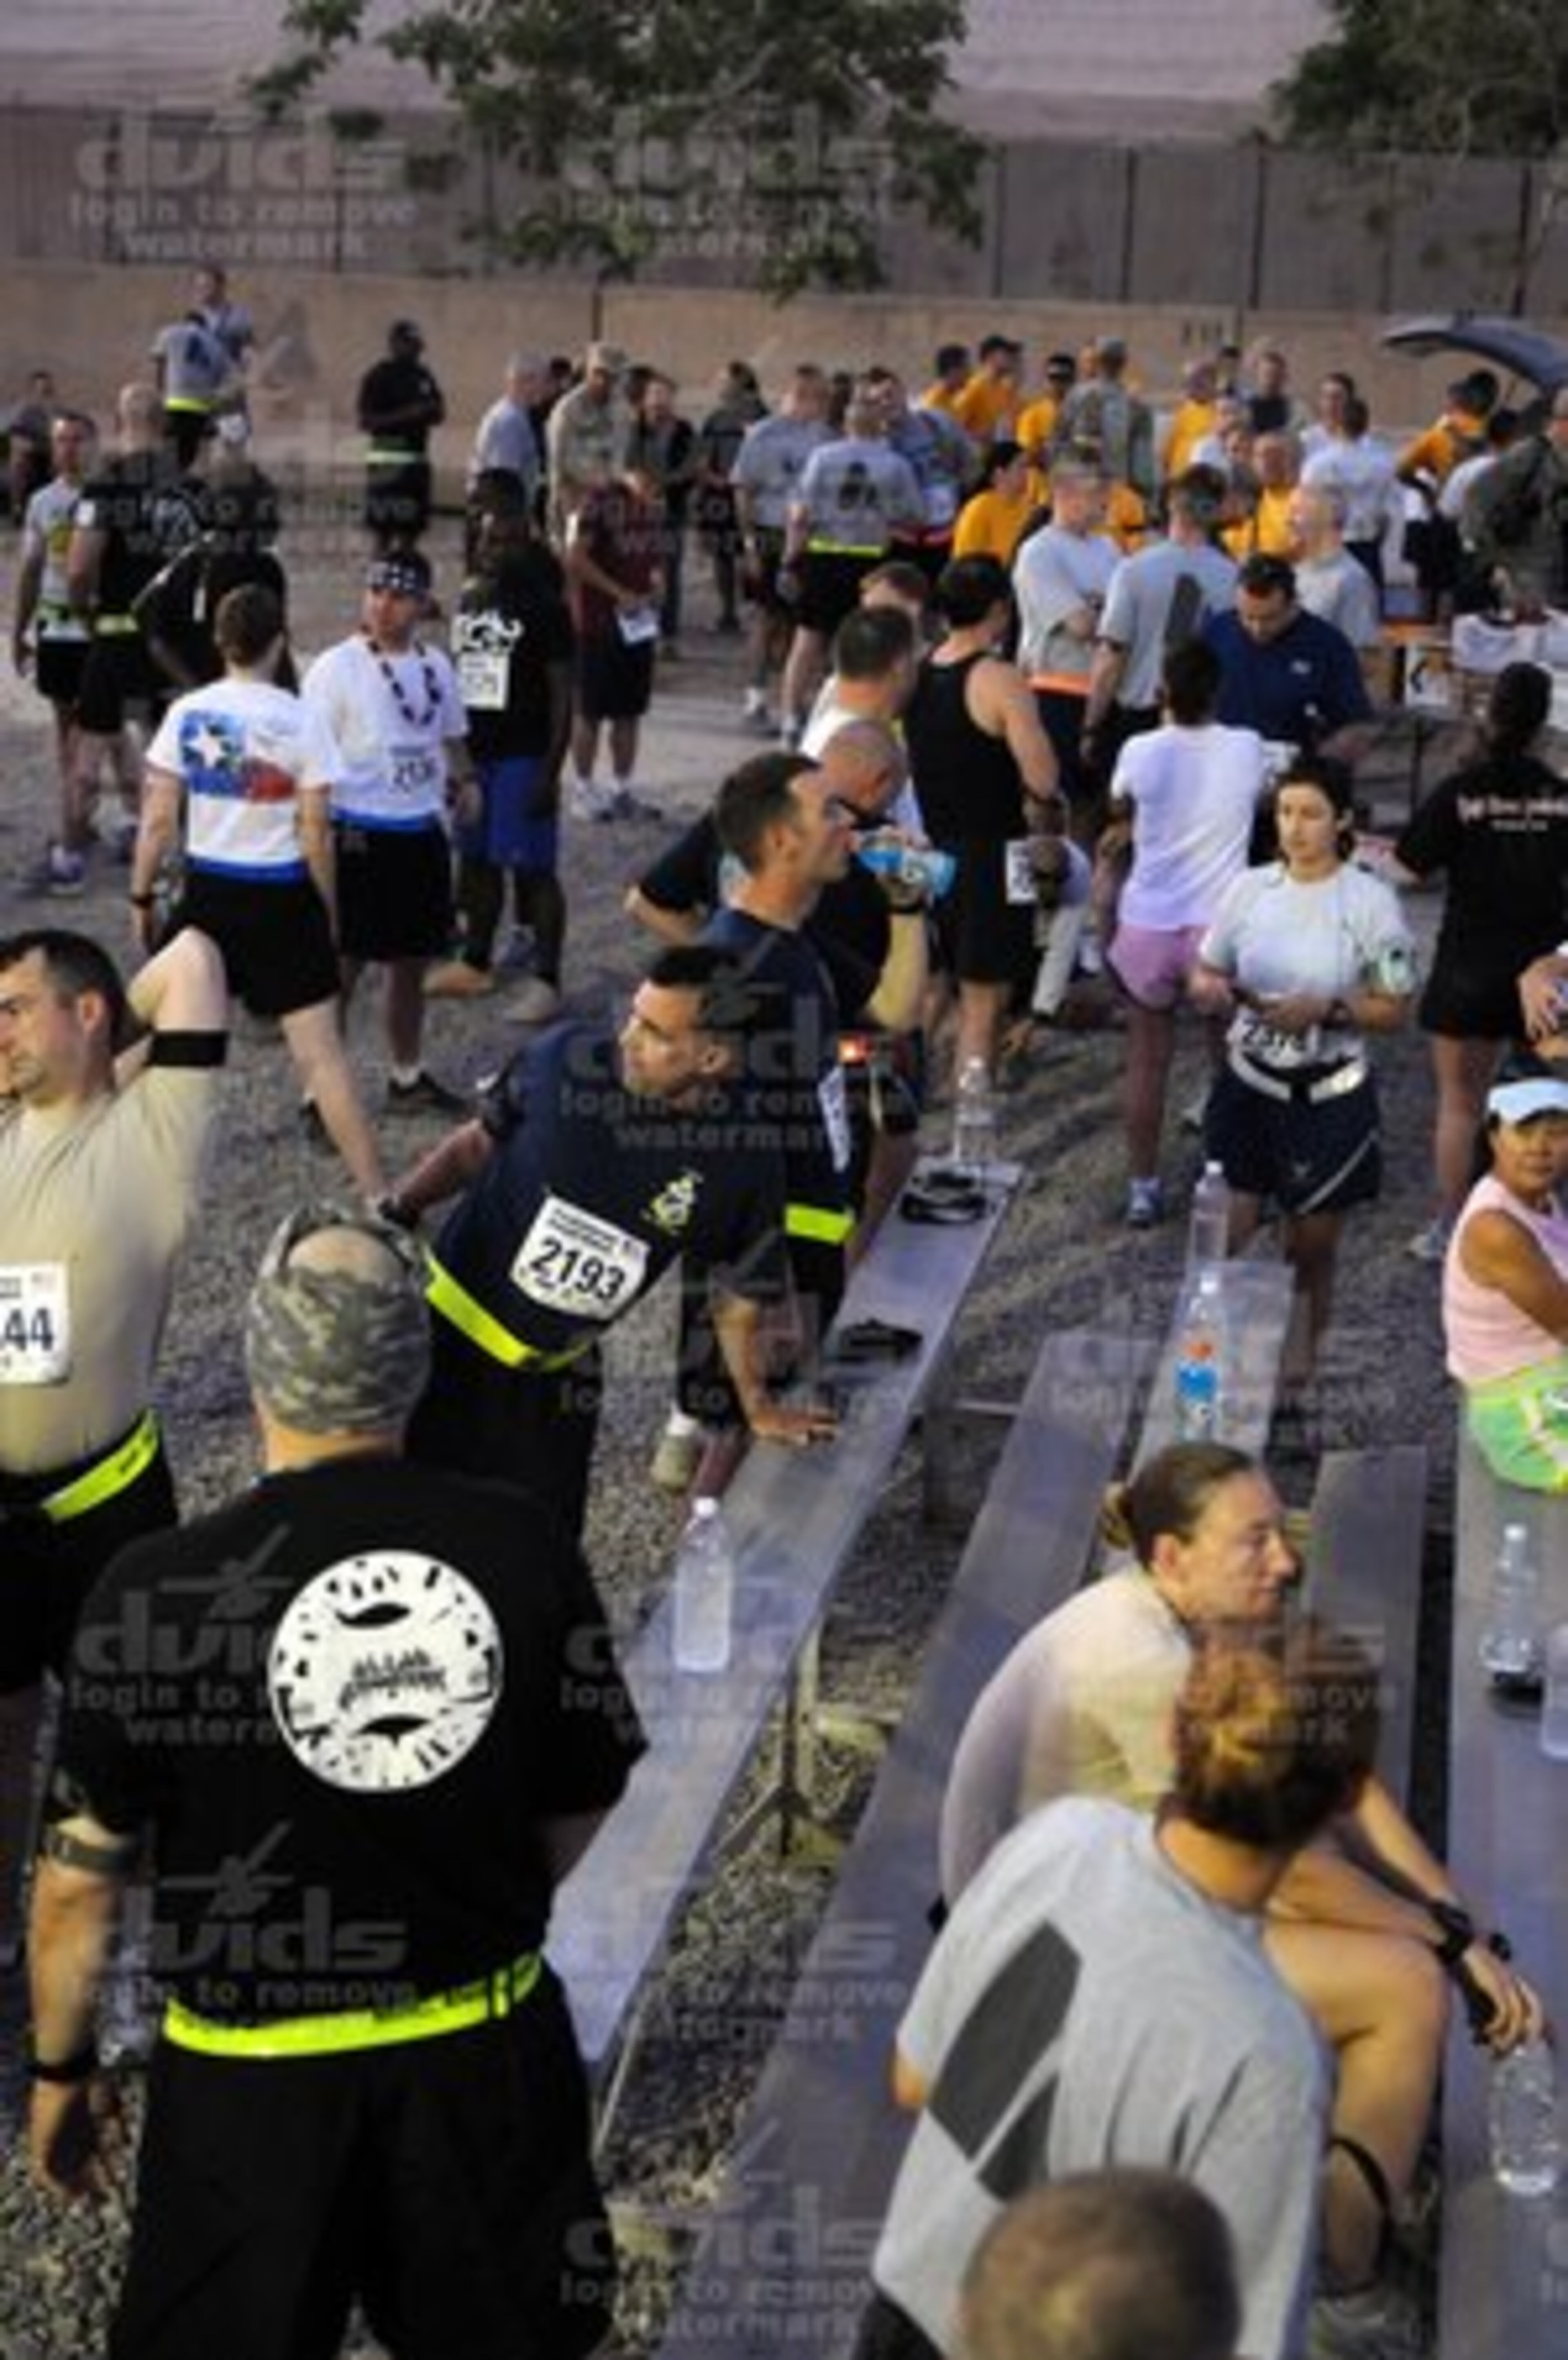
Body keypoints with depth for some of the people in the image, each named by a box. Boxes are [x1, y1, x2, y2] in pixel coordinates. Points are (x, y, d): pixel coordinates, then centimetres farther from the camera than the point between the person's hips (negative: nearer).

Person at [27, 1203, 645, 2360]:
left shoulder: (156, 1592, -19)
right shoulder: (523, 1550, -12)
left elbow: (79, 1879, -9)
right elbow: (575, 1819, 0)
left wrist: (61, 2067, 8)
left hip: (250, 2081, -2)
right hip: (490, 2057, 2)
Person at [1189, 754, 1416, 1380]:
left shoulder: (1370, 901, -9)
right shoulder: (1249, 888, -1)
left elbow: (1394, 1010, -6)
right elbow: (1204, 973, 8)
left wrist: (1325, 1009, -23)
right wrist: (1211, 989, -15)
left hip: (1330, 1097, -2)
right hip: (1249, 1086, 2)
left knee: (1310, 1250, 11)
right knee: (1223, 1240, -3)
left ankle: (1298, 1369, 29)